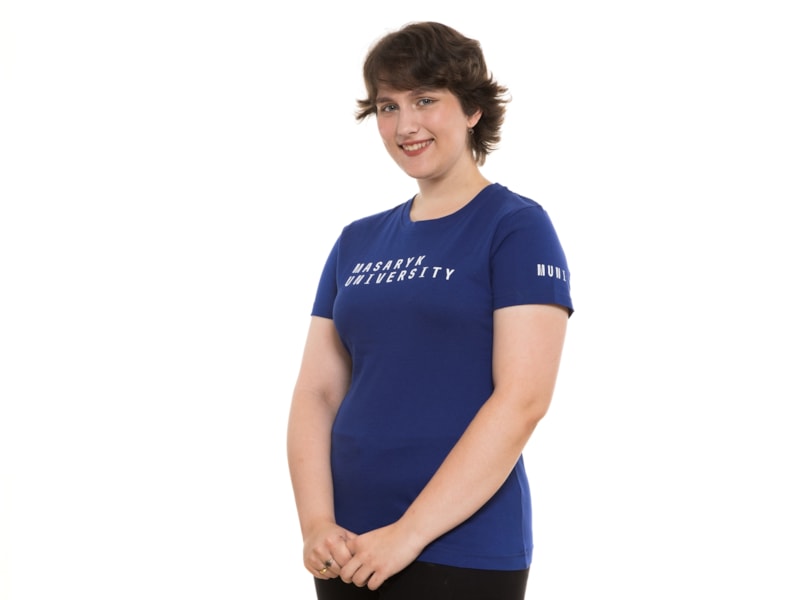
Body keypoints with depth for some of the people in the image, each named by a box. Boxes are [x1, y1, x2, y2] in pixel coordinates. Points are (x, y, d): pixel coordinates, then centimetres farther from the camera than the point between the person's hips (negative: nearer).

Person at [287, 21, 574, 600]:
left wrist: (409, 532, -17)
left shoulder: (517, 227, -5)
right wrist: (317, 523, -8)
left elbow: (523, 399, -14)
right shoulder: (358, 242, 11)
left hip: (459, 550, -5)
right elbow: (316, 392, 7)